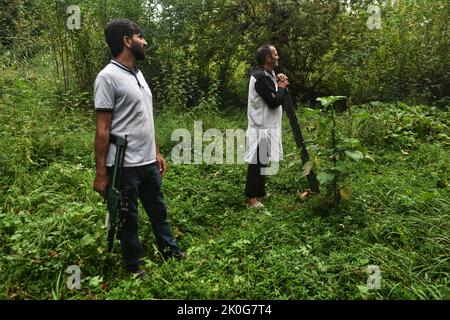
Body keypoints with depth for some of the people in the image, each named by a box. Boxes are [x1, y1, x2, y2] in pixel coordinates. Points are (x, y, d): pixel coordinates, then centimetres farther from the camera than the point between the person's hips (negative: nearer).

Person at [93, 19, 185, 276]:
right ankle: (135, 266, 28)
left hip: (148, 162, 8)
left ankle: (169, 250, 38)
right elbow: (103, 129, -15)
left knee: (159, 209, 20)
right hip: (125, 166, -8)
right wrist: (101, 173, -15)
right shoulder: (108, 77, -13)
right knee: (129, 218, 10)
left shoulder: (138, 74, 12)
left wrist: (157, 153, 15)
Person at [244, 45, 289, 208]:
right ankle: (251, 199, 4)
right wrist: (282, 87, -5)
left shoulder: (266, 73, 13)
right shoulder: (261, 77, -19)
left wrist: (278, 79, 5)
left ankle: (260, 193, 30)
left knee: (262, 162, 18)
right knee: (256, 163, -4)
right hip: (261, 127, -10)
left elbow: (274, 97, 21)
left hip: (267, 126, 10)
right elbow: (274, 101, -23)